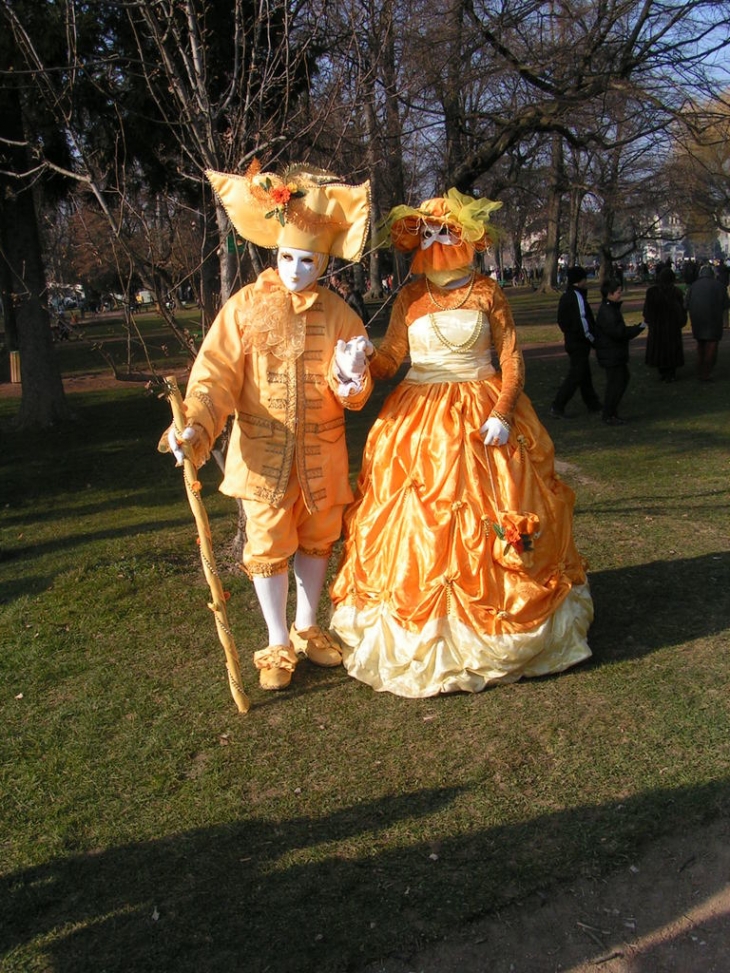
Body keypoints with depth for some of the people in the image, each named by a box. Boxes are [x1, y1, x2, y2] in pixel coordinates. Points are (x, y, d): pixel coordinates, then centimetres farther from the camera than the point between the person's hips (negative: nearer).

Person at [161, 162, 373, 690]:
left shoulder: (338, 313, 0)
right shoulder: (246, 305, -4)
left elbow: (357, 394, -2)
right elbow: (217, 374, -10)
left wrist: (351, 375, -25)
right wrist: (195, 426, -25)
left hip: (322, 452, 2)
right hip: (262, 450, -2)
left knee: (318, 538, 15)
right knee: (268, 543, 5)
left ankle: (306, 628, 37)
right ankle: (278, 645, 23)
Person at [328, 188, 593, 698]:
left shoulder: (487, 292, 3)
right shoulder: (410, 297, 8)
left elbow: (512, 359, 0)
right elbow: (388, 358, 4)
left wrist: (502, 413, -13)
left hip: (483, 417, -1)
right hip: (420, 421, 1)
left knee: (491, 524, 1)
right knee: (417, 525, 0)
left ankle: (497, 629, 18)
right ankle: (418, 634, 14)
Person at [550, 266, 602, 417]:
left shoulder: (565, 297, 11)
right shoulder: (577, 297, -18)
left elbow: (562, 321, 16)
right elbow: (583, 322, -22)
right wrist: (592, 338, -11)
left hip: (571, 341, 10)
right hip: (579, 344, -10)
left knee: (585, 375, 17)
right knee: (574, 376, -6)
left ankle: (593, 404, 26)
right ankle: (557, 407, -6)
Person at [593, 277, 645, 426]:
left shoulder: (613, 308, 13)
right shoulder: (606, 312, -21)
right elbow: (618, 332, -27)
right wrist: (639, 327, -22)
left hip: (616, 353, 11)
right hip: (611, 355, -11)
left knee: (623, 379, 18)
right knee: (615, 383, -5)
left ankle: (612, 411, 27)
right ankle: (608, 416, 4)